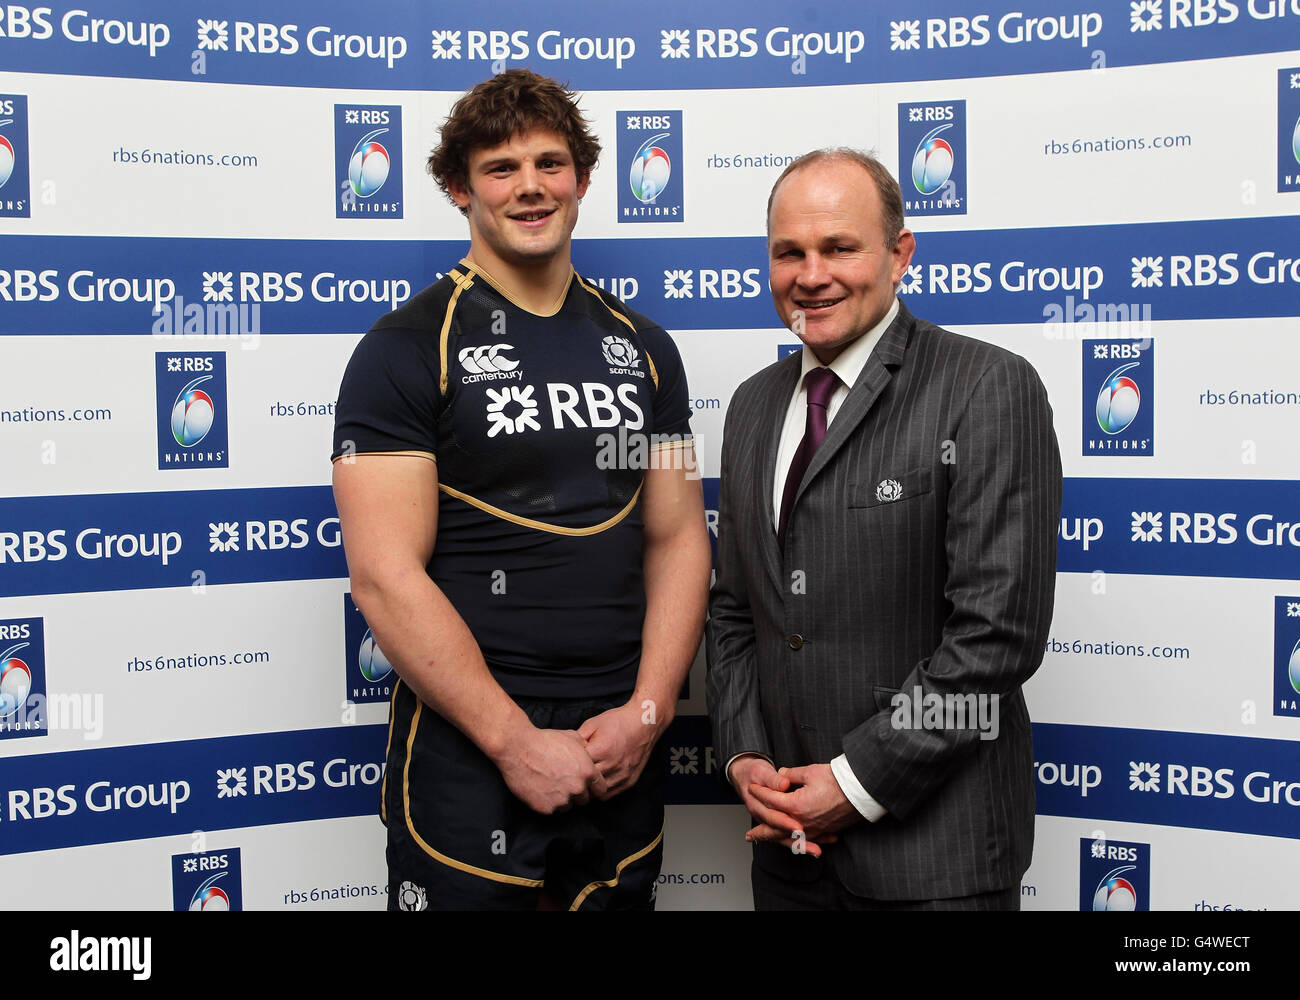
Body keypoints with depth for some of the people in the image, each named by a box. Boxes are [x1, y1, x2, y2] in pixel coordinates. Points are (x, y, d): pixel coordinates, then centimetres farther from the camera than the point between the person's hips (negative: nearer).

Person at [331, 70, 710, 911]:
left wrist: (646, 711, -7)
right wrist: (518, 742, -16)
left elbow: (678, 536, 6)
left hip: (622, 752, 5)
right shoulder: (407, 349, -7)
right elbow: (385, 574, -14)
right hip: (467, 755, -4)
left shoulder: (642, 347, 8)